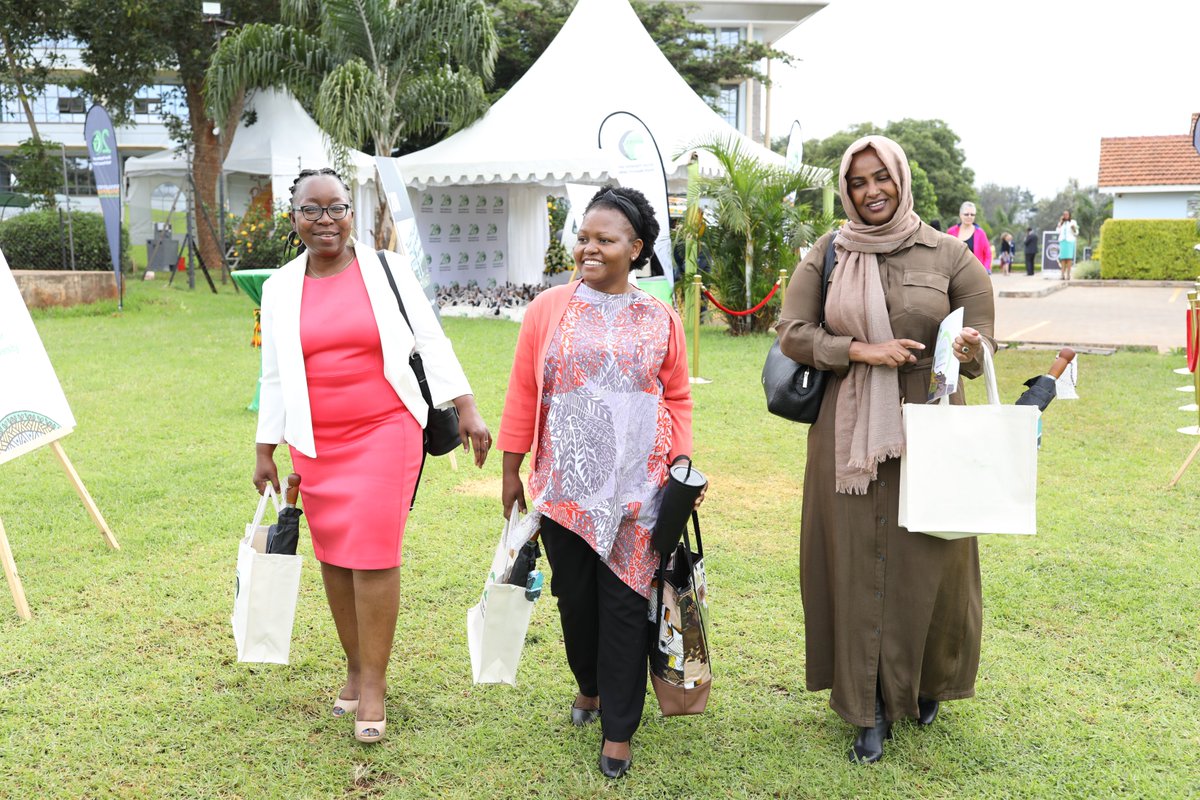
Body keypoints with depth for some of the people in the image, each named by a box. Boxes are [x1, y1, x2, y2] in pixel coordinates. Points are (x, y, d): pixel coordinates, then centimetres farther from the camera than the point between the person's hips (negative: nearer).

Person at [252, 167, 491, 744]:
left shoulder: (388, 269, 0)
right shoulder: (281, 289, 7)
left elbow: (431, 342, 1)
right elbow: (274, 376, 13)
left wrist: (466, 408, -6)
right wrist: (264, 450, 12)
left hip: (385, 434, -3)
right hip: (315, 443, 3)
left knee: (374, 553, -8)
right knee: (333, 556, 8)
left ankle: (373, 683, 4)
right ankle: (355, 667, 26)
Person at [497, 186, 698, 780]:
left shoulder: (660, 320, 4)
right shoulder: (548, 308, 1)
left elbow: (678, 399, 10)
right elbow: (522, 393, 4)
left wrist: (681, 461, -2)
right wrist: (511, 471, 5)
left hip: (636, 490, 0)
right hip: (563, 486, 1)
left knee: (625, 601, 2)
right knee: (573, 594, 12)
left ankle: (618, 728, 16)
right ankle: (590, 685, 40)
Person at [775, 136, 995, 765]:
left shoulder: (949, 256, 0)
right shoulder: (827, 255, 4)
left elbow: (979, 348, 1)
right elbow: (793, 333, 0)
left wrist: (970, 351, -23)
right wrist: (863, 350, -13)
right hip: (850, 434, 1)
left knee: (927, 561, 6)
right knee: (857, 562, 4)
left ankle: (924, 685, 32)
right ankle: (871, 707, 18)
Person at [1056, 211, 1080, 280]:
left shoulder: (1073, 222, 8)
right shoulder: (1061, 223, 18)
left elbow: (1076, 233, 6)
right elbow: (1058, 231, 2)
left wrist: (1074, 229, -14)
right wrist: (1060, 222, 2)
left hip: (1070, 241, -3)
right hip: (1062, 241, 3)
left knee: (1069, 258, -10)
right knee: (1062, 258, -6)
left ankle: (1068, 275, -11)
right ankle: (1063, 274, -7)